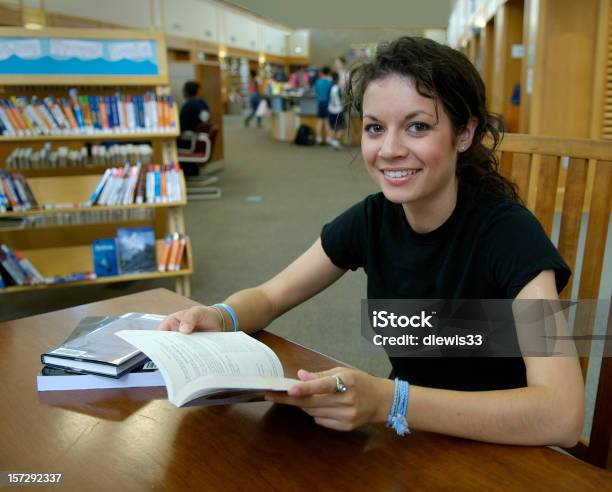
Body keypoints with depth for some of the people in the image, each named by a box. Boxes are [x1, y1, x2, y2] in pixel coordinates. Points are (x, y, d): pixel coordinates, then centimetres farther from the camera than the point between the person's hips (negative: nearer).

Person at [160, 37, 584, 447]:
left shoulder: (508, 231, -20)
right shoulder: (372, 218, -7)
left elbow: (562, 416, -30)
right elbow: (269, 296, 1)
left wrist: (387, 402, -40)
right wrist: (218, 318, -21)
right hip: (409, 440, 4)